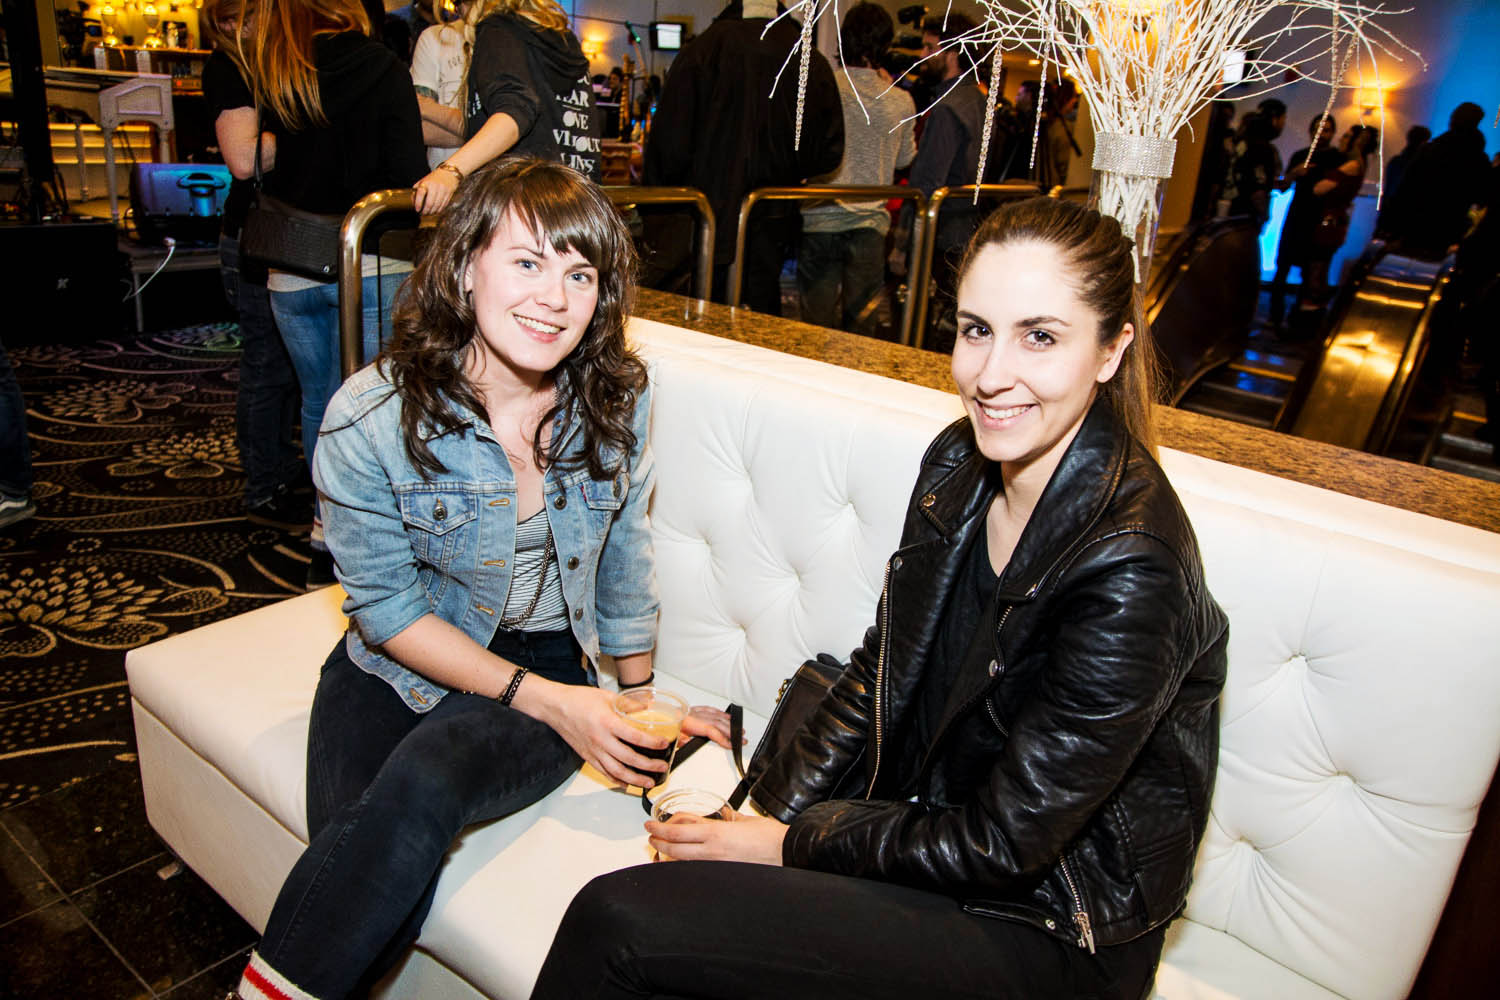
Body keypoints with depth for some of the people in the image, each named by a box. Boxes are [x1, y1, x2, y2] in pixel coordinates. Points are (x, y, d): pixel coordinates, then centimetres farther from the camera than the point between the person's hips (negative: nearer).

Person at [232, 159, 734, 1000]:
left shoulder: (619, 399, -8)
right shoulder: (371, 417, -16)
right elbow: (386, 603, -10)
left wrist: (640, 695, 15)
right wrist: (544, 701, -17)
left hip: (556, 663, 1)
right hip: (402, 664, 0)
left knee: (424, 780, -29)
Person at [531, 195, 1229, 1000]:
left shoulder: (1129, 571, -28)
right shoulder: (959, 463, -4)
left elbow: (1003, 845, -20)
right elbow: (880, 669, 4)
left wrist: (791, 844, -12)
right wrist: (768, 807, -4)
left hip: (1047, 929, -6)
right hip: (925, 821, 6)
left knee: (619, 923, -15)